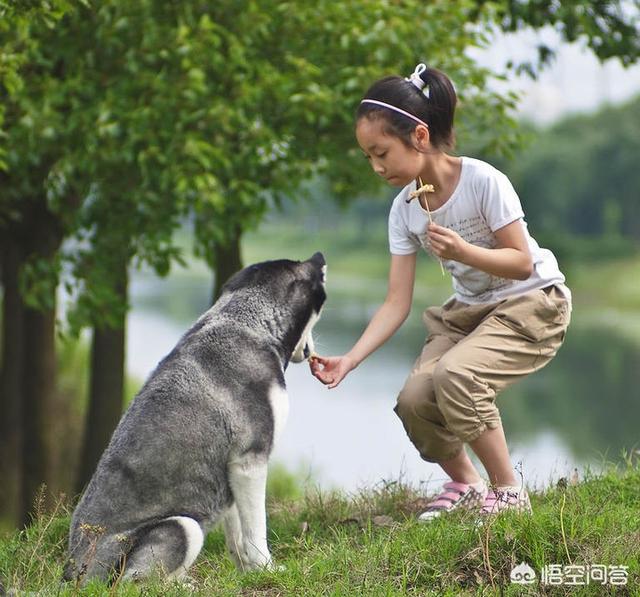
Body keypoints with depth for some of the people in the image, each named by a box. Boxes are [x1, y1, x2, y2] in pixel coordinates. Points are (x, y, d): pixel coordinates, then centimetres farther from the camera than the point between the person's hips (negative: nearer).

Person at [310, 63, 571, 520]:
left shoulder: (483, 181, -22)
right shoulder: (404, 209, -5)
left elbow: (522, 262, -17)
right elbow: (397, 304, -6)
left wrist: (462, 251, -34)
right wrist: (349, 360, -18)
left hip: (534, 302, -6)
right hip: (469, 310, 6)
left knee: (455, 373, -31)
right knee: (414, 400, -16)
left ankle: (509, 493, -14)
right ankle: (465, 485, 10)